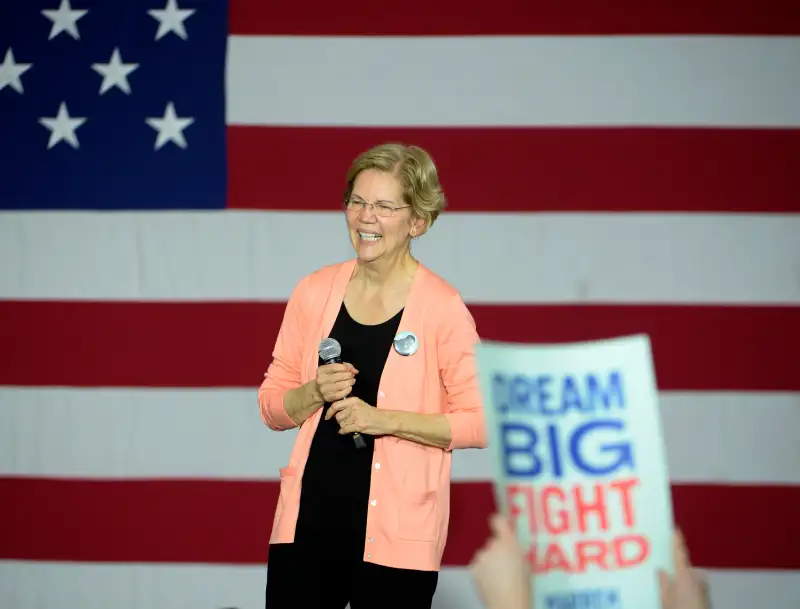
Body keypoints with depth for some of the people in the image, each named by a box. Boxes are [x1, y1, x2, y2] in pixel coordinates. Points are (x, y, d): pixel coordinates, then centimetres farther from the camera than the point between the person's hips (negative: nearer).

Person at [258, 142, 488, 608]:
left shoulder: (442, 307, -7)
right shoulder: (316, 291, 5)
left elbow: (479, 422, -7)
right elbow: (272, 404, 12)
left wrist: (386, 419, -17)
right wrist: (316, 393, -9)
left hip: (398, 532, -3)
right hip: (309, 521, 3)